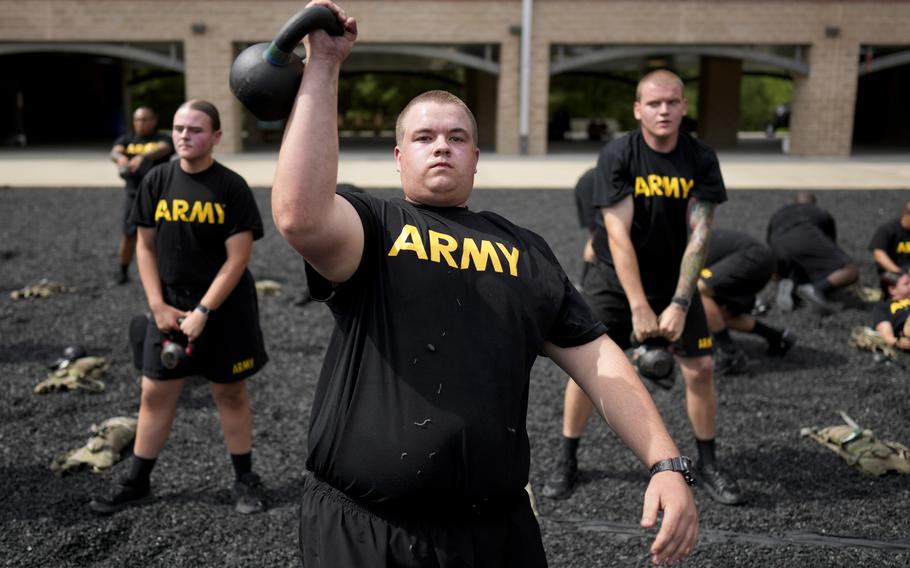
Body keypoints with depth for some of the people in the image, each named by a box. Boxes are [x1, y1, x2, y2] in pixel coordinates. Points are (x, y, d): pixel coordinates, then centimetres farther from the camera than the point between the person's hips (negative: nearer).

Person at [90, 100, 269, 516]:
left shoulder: (231, 187, -10)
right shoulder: (157, 181, 0)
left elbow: (237, 258, -13)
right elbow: (145, 247, 5)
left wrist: (202, 312, -16)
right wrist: (158, 306, -4)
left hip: (223, 307, -3)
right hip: (170, 305, 3)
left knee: (229, 392, 9)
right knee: (156, 392, 8)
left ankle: (245, 480, 24)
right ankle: (137, 484, 22)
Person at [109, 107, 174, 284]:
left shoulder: (162, 139, 1)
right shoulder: (127, 140, 11)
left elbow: (163, 149, -22)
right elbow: (115, 151, -9)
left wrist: (143, 157, -43)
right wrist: (120, 157, -36)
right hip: (134, 192, 2)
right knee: (129, 234, 1)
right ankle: (123, 271, 16)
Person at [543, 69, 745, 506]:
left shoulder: (701, 159, -11)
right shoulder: (617, 156, -18)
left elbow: (698, 236, -15)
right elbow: (618, 235, -22)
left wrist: (679, 304, -22)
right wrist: (638, 306, -26)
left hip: (675, 278, 2)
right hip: (614, 278, -2)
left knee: (699, 369, -1)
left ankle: (707, 464, 19)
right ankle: (567, 460, 14)